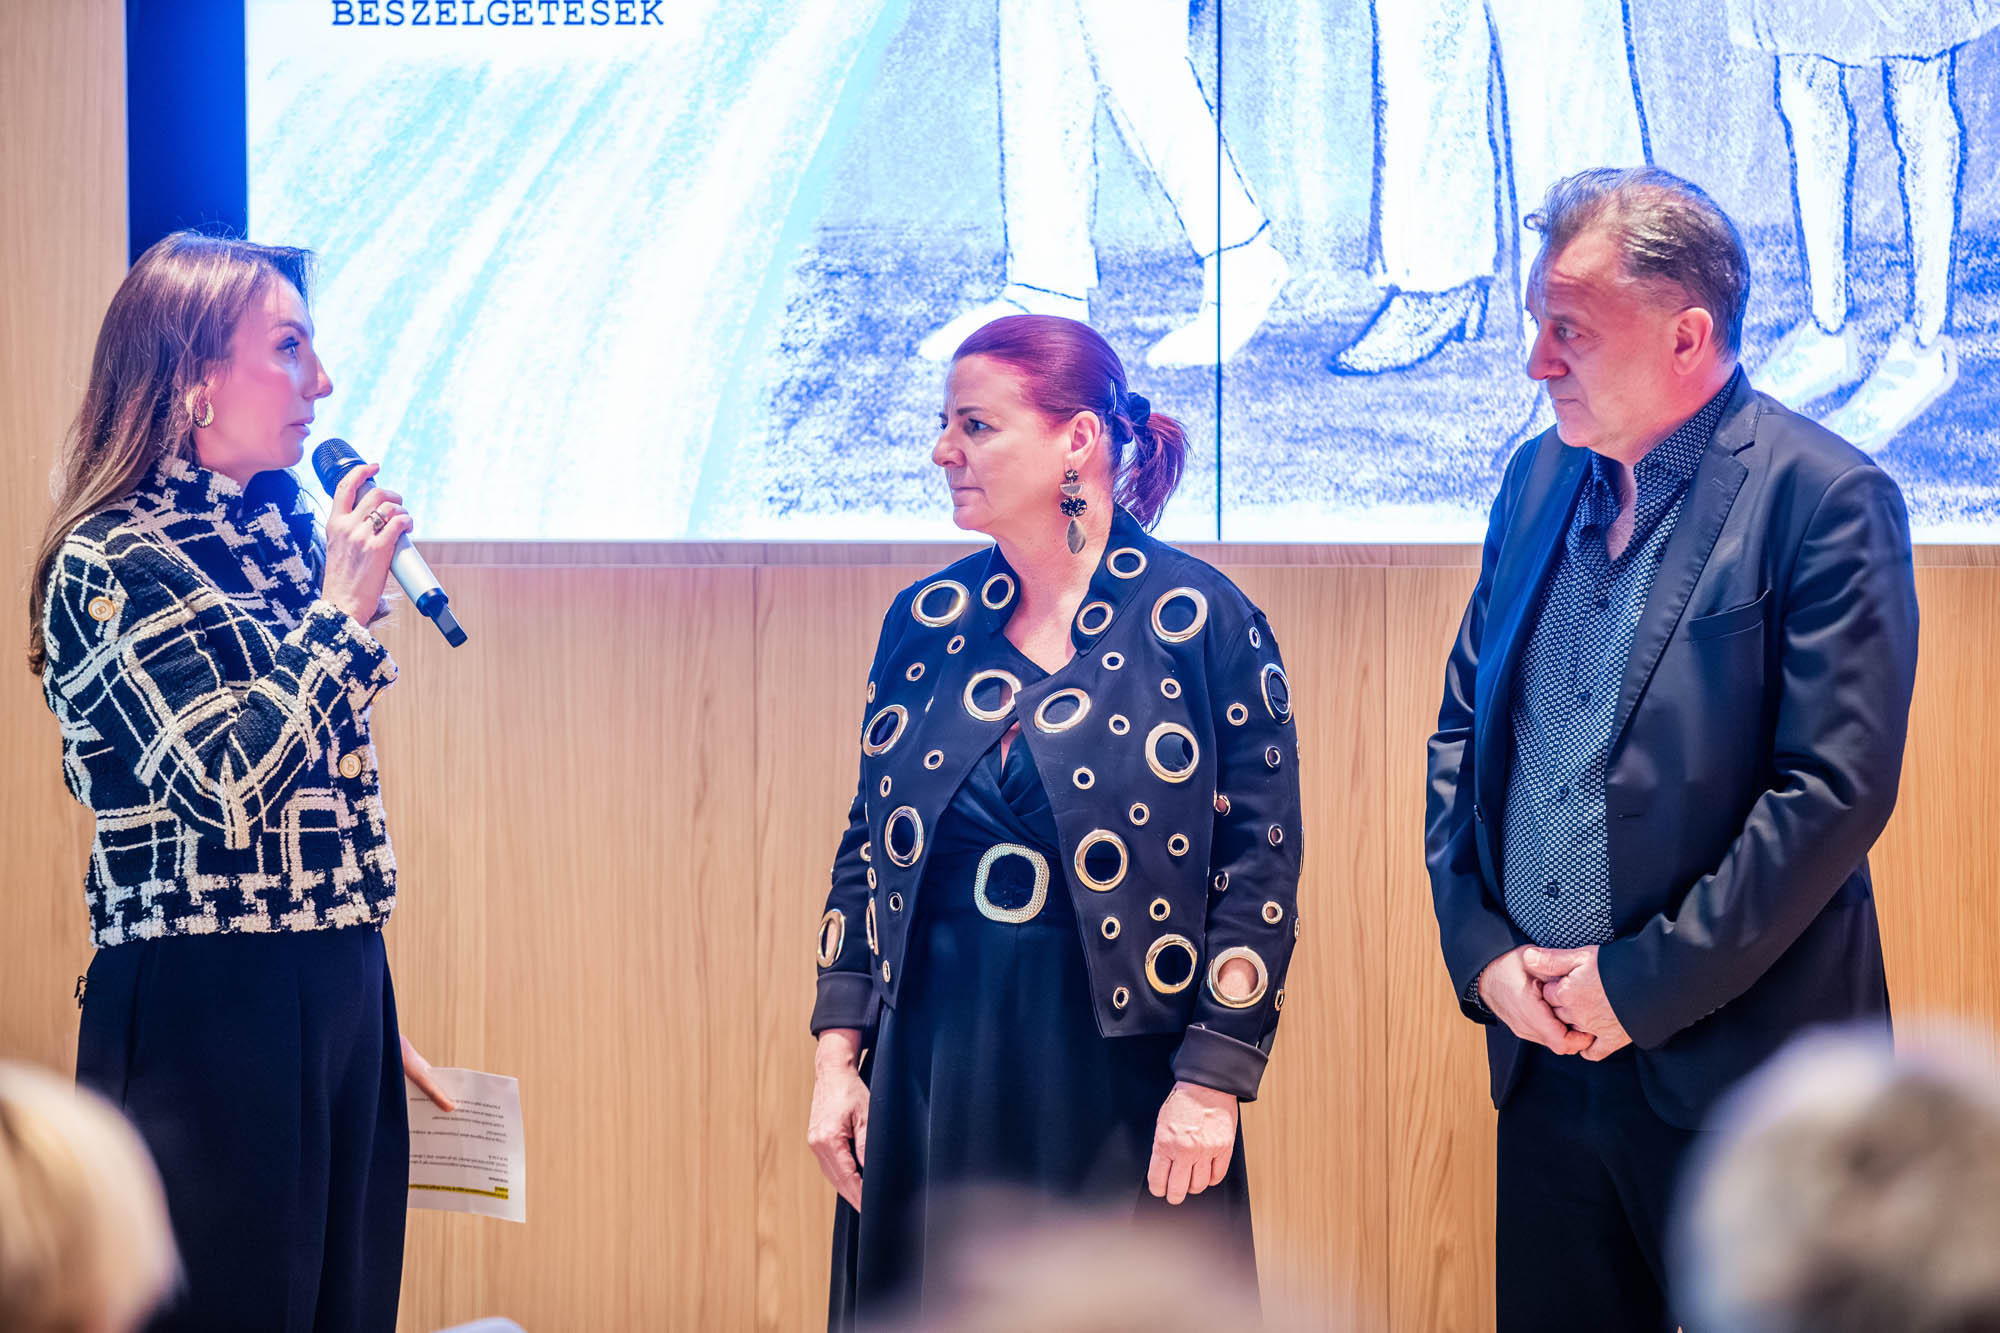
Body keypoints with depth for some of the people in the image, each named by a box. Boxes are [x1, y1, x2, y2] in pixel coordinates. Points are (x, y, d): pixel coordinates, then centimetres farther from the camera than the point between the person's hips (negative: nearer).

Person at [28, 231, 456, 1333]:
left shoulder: (279, 534, 13)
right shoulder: (112, 564, -11)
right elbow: (229, 783, -23)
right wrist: (342, 610, -15)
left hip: (337, 997, 8)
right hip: (205, 1016, -8)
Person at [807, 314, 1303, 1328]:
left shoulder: (1200, 619, -7)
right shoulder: (924, 623, 6)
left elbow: (1260, 865, -9)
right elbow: (867, 849, 12)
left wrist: (1212, 1083, -13)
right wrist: (836, 1056, 5)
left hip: (1118, 1064, -4)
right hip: (934, 1061, 4)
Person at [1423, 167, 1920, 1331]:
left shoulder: (1825, 499, -11)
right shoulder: (1538, 482, 10)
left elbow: (1838, 790, -16)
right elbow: (1462, 730, 14)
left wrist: (1644, 984, -15)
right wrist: (1481, 947, -1)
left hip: (1735, 1067, -6)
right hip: (1544, 1053, 6)